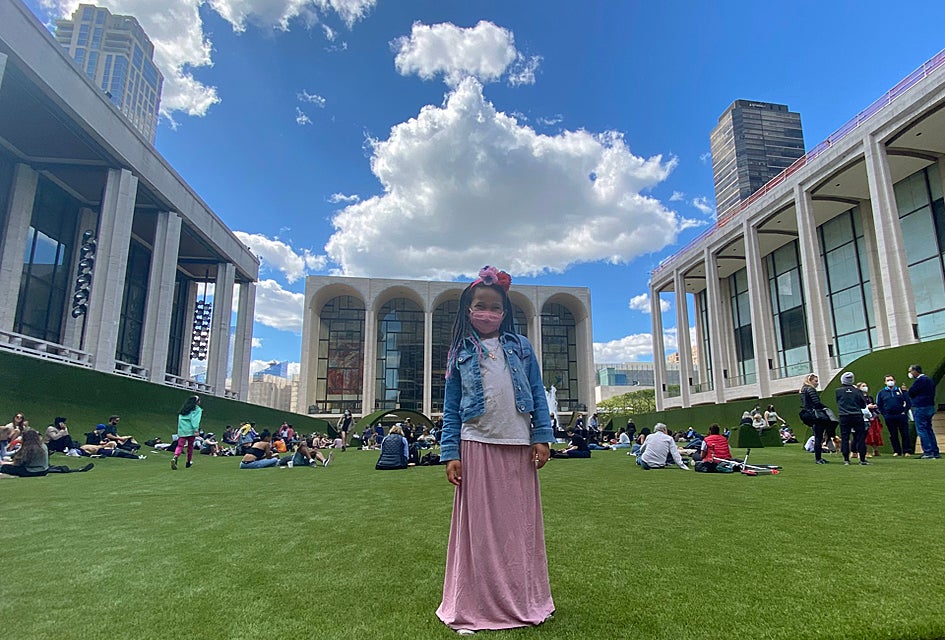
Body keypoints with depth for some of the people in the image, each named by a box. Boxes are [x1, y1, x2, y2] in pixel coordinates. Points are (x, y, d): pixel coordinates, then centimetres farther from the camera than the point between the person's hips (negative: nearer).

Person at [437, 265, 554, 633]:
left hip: (518, 447, 1)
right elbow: (450, 409, 4)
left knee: (520, 524, 11)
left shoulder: (521, 347, 8)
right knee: (478, 527, 5)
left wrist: (542, 438, 0)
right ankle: (475, 607, 19)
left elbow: (538, 394, 8)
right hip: (477, 447, -1)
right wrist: (450, 454, -2)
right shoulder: (460, 354, 6)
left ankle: (524, 601, 28)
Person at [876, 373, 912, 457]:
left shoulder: (901, 390, 6)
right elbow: (878, 406, 10)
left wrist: (905, 411, -3)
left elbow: (908, 402, 7)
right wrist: (884, 414, 2)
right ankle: (896, 451, 13)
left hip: (901, 416, -1)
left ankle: (906, 451, 5)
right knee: (893, 435, 6)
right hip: (889, 418, 1)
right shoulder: (881, 392, 6)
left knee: (905, 434, -1)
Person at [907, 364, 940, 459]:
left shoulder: (919, 380, -14)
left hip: (920, 408, -9)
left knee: (921, 430, -5)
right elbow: (932, 393, 20)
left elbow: (911, 393, -13)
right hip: (930, 407, 9)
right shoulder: (929, 379, 16)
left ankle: (928, 452, -7)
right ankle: (935, 452, 15)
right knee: (929, 429, 14)